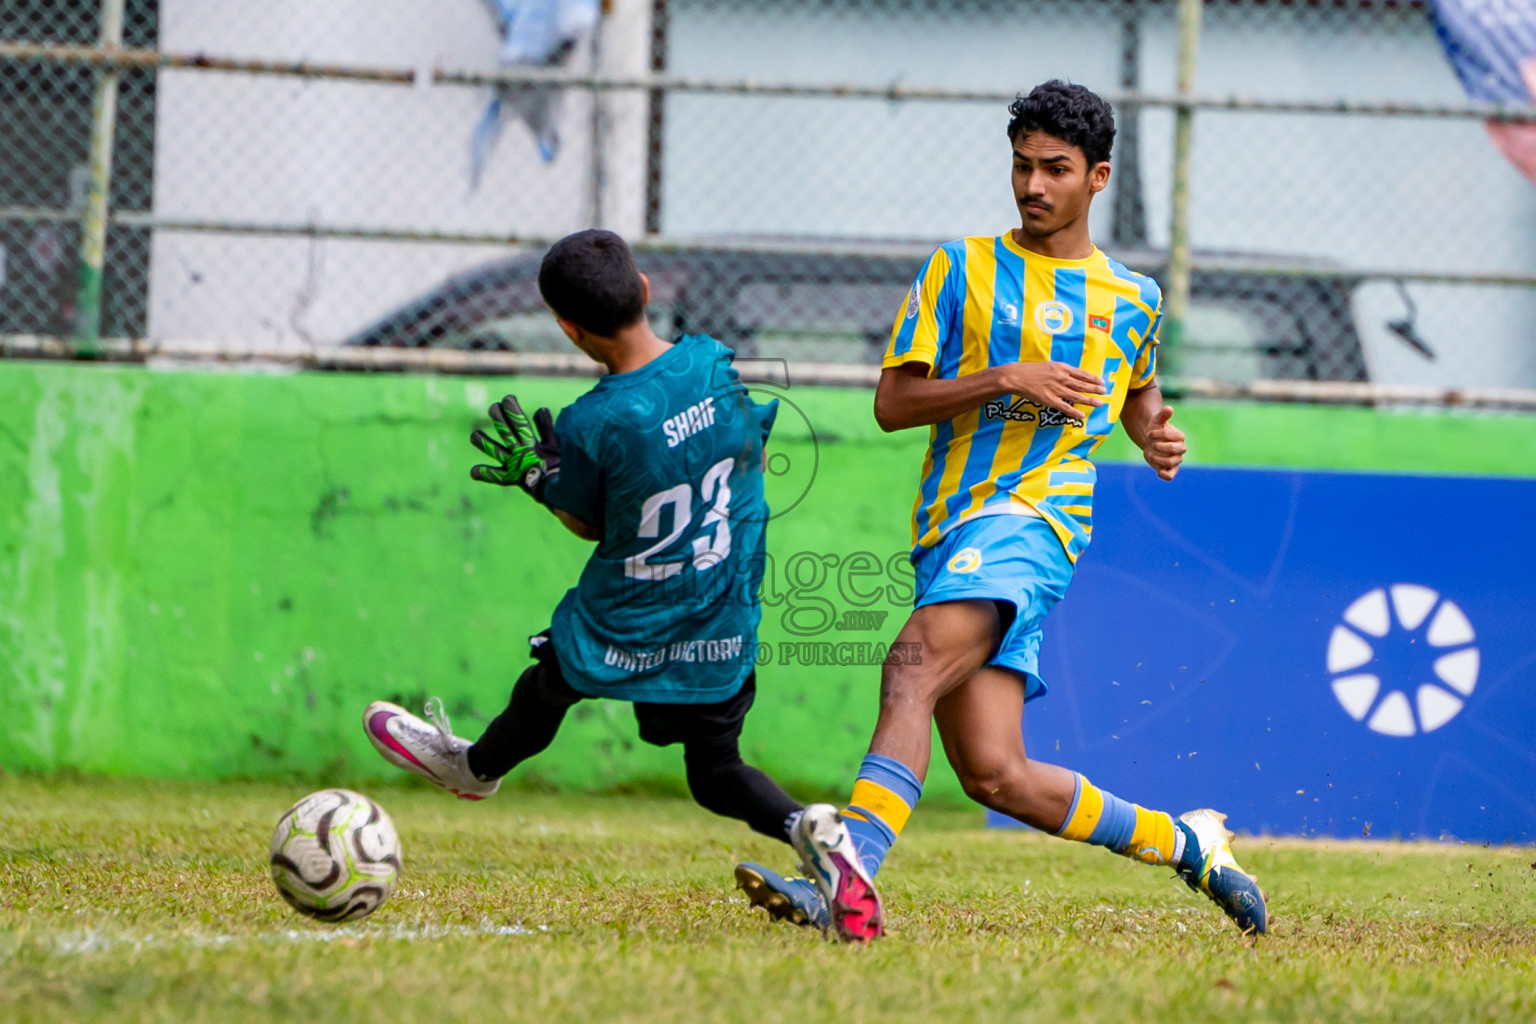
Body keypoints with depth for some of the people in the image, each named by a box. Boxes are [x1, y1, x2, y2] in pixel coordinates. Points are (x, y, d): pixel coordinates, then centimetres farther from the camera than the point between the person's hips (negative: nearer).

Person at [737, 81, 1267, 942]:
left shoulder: (1133, 300, 16)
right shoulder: (963, 269, 13)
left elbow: (1139, 388, 37)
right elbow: (893, 402, 6)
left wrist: (1157, 436, 14)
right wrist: (1004, 379, -8)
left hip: (1035, 515, -3)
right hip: (952, 528, 3)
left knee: (916, 666, -31)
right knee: (996, 776, -7)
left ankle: (856, 854, -50)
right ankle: (1185, 841, 13)